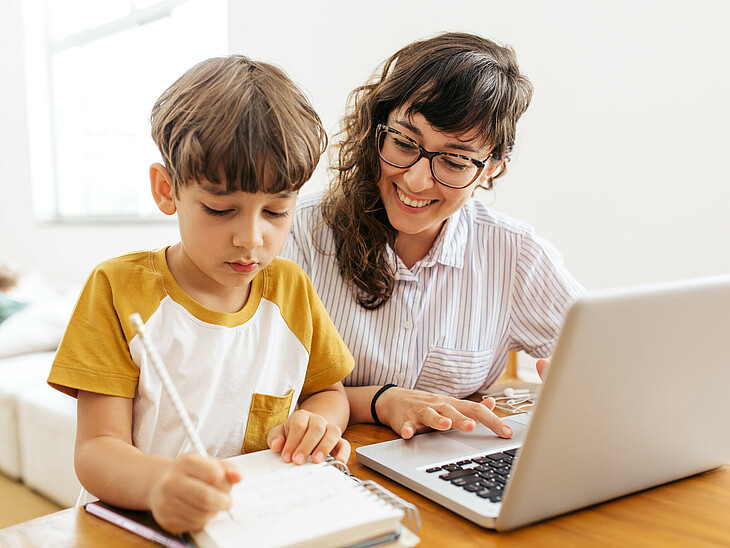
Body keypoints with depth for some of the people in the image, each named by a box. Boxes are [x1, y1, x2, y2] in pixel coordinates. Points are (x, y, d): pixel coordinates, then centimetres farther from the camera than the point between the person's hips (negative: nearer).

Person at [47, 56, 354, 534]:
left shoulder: (290, 287, 4)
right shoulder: (120, 288, -6)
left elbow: (329, 392, 15)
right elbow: (96, 449, -11)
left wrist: (316, 420, -8)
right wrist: (157, 483, -32)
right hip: (141, 526, -2)